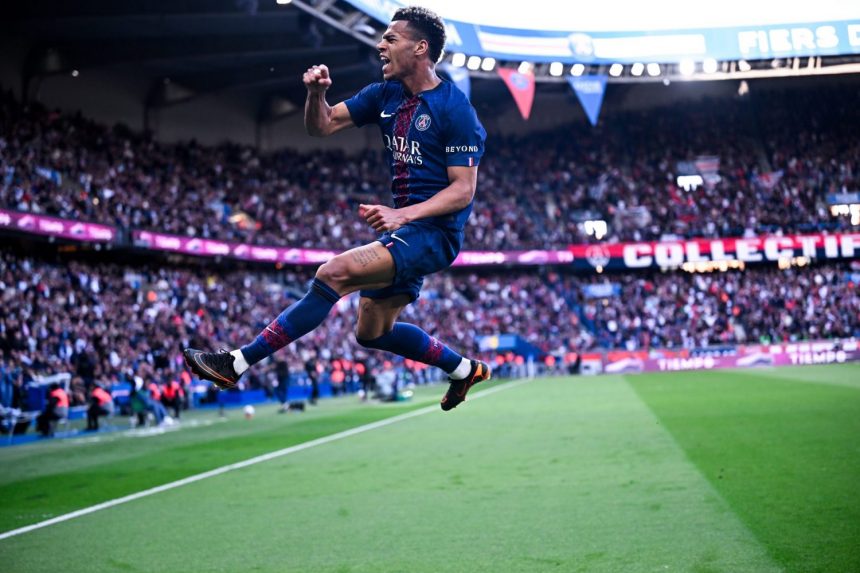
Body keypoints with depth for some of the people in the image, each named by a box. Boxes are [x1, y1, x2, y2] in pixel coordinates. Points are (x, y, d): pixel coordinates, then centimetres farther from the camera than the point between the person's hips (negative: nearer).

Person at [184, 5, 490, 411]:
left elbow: (463, 190, -17)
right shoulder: (385, 95, 8)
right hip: (404, 227, 10)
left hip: (434, 232, -10)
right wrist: (316, 92, -13)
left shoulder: (455, 109, -14)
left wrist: (403, 214, -29)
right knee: (373, 332, 18)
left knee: (336, 272, -26)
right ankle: (464, 369, 39)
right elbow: (321, 126, 9)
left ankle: (237, 363, -24)